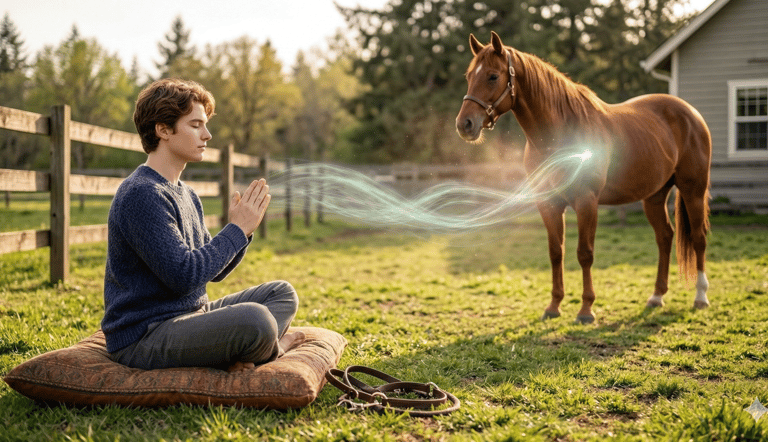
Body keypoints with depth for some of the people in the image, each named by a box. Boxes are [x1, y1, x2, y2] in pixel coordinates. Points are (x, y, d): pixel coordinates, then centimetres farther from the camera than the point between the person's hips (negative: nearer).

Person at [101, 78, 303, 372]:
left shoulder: (187, 195, 13)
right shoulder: (142, 194, -18)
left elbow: (214, 270, 16)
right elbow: (183, 276, -25)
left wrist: (242, 228, -1)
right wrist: (237, 229, -15)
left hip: (189, 316, 10)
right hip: (143, 337, -10)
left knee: (282, 293, 13)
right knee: (255, 318, -33)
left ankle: (233, 356, -12)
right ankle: (270, 350, 2)